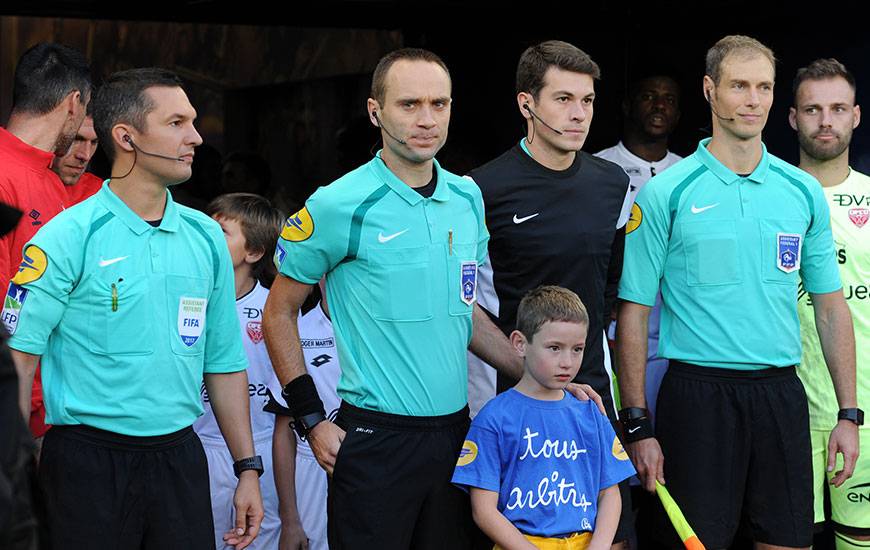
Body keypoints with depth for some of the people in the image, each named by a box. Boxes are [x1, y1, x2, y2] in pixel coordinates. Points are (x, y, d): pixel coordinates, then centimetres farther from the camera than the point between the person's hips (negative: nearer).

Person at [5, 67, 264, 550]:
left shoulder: (206, 237, 8)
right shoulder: (69, 237, -8)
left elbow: (224, 362, 13)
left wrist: (247, 468, 11)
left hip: (180, 457, 5)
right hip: (88, 463, -4)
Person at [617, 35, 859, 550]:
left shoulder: (804, 192, 8)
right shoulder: (667, 193, -3)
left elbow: (830, 305, 12)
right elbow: (634, 312, -2)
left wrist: (848, 413, 6)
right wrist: (637, 425, -7)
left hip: (780, 392, 3)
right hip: (697, 391, -3)